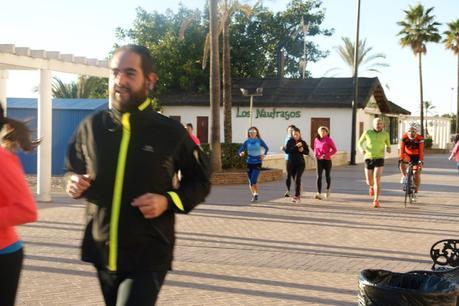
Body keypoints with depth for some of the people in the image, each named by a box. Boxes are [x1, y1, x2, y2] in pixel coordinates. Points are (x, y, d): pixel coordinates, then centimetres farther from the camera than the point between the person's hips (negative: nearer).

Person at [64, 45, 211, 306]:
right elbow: (73, 169, 18)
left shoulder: (171, 132, -7)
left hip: (148, 257, -4)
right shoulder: (92, 126, 1)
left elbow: (200, 182, 4)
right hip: (102, 254, 4)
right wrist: (73, 182, -6)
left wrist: (169, 201, -14)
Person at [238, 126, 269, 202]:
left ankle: (256, 194, 4)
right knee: (250, 182, 6)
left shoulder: (259, 141, -5)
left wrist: (264, 155, -5)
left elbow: (266, 148, 11)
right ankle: (254, 195, 24)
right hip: (249, 163, 2)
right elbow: (240, 150, -4)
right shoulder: (247, 142, -3)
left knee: (253, 180, -17)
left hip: (257, 163, -2)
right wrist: (241, 153, -26)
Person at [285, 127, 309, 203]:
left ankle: (296, 196, -16)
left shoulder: (303, 142, 2)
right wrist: (296, 146, -24)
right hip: (291, 163, 1)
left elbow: (307, 152, 7)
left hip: (300, 163, -1)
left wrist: (302, 150, -14)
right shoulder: (290, 142, -1)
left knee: (297, 179, -14)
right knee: (295, 179, 10)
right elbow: (287, 151, -14)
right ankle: (299, 195, 27)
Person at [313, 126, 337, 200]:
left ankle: (328, 190, 38)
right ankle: (319, 194, -15)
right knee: (319, 176, -9)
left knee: (327, 176, 12)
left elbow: (334, 149, -7)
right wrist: (315, 154, 2)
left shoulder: (328, 140, -7)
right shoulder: (316, 140, 6)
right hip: (319, 160, 3)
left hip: (327, 160, -3)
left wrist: (327, 155, -18)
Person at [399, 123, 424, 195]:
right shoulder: (404, 137, -20)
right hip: (408, 155, 1)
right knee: (402, 162, -33)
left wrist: (421, 161, -38)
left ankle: (416, 191, 6)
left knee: (416, 173, -7)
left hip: (416, 156, -1)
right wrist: (401, 159, -34)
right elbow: (402, 149, -23)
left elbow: (421, 151, -28)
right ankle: (404, 176, -7)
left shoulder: (420, 138, -24)